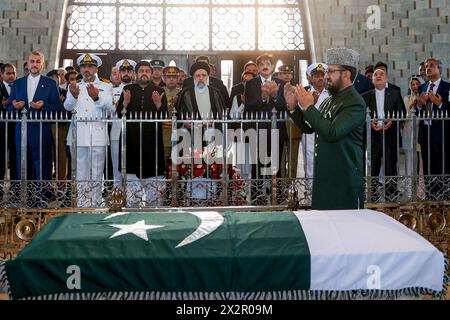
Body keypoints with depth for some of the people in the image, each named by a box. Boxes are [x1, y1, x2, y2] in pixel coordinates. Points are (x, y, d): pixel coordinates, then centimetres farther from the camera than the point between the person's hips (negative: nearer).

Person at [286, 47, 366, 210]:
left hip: (344, 180, -8)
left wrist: (309, 107, -18)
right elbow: (309, 128, 18)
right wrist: (293, 106, 6)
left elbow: (332, 132, -25)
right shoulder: (330, 100, 13)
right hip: (324, 176, 8)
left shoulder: (355, 103, -13)